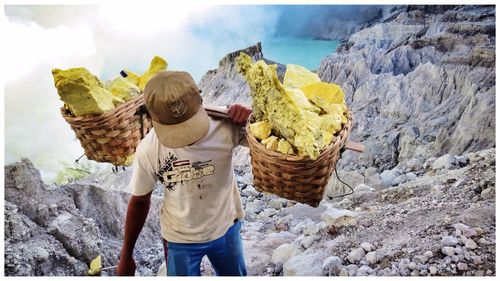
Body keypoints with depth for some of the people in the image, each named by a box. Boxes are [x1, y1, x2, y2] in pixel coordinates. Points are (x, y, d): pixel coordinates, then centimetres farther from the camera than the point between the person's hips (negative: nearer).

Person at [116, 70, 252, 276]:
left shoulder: (225, 126, -28)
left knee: (235, 275, 26)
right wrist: (126, 257, 2)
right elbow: (139, 201, -9)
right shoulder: (148, 151, -25)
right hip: (180, 239, -1)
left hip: (226, 227, 2)